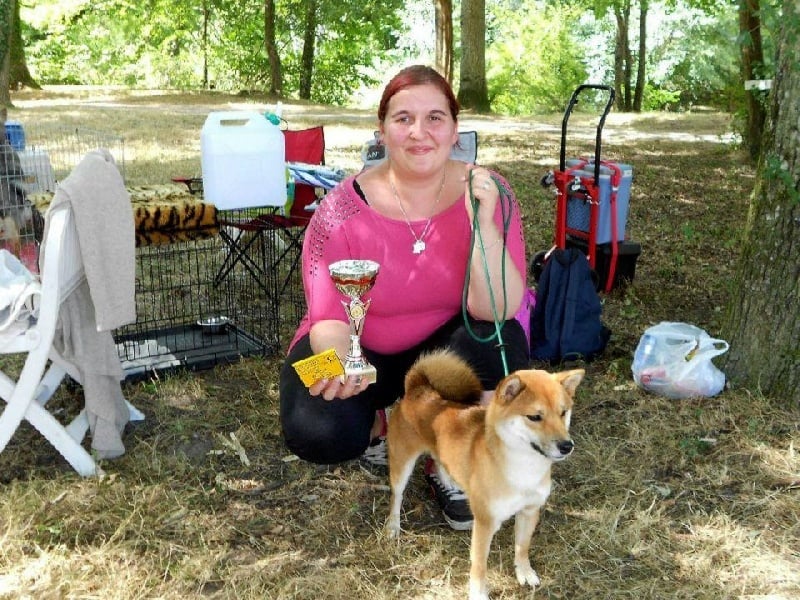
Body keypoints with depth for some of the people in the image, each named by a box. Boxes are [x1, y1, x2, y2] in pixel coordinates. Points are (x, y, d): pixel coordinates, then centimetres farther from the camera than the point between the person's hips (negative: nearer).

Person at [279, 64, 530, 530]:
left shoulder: (487, 193, -17)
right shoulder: (344, 210, -19)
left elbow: (496, 309, -25)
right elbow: (330, 315, -19)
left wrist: (482, 221, -38)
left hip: (443, 348, 1)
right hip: (360, 350, 0)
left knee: (499, 342, -31)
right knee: (319, 434, -27)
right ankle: (375, 416, 13)